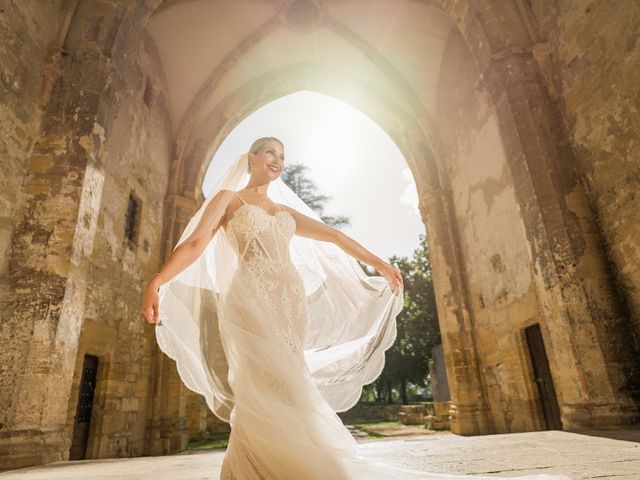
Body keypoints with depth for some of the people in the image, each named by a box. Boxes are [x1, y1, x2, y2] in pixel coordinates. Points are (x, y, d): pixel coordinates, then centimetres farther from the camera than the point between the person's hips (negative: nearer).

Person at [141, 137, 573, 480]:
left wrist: (380, 264, 22)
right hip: (251, 303, -5)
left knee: (280, 395, 2)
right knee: (268, 397, -14)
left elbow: (334, 236, 22)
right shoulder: (227, 199, 10)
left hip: (289, 307, 6)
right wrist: (158, 279, -21)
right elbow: (195, 244, -4)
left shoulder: (285, 211, 23)